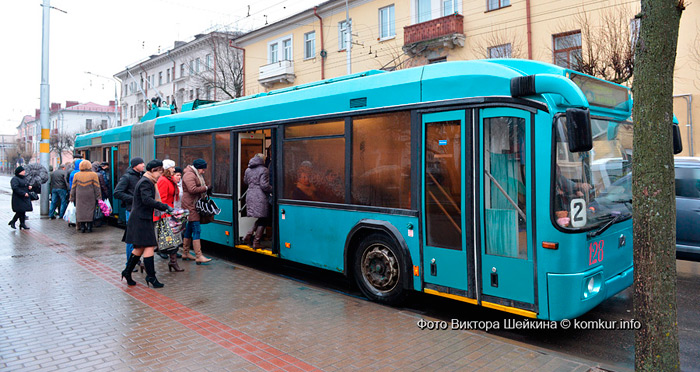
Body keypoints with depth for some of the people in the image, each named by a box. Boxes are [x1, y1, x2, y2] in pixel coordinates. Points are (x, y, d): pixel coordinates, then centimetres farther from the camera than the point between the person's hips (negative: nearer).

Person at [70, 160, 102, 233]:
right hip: (90, 197, -2)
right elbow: (96, 187, -5)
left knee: (81, 211, 6)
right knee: (90, 211, 3)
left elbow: (73, 187, 6)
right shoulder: (93, 175, -4)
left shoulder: (76, 175, 3)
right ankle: (89, 227, 1)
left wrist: (72, 198, 13)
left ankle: (82, 227, 4)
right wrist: (99, 198, -2)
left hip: (80, 197, 2)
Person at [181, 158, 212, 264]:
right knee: (196, 229, -13)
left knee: (189, 229, 14)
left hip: (193, 205, 11)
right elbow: (192, 189, -24)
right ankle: (199, 256, -14)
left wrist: (205, 187, 7)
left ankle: (185, 253, 23)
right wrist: (206, 188, -17)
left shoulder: (195, 175, 22)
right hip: (190, 205, -11)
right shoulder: (189, 175, -13)